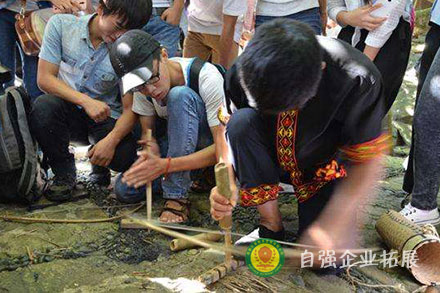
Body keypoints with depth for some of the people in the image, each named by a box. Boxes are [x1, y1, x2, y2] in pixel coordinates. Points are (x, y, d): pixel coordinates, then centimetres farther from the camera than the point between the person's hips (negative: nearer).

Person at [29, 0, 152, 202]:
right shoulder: (61, 24, -10)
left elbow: (130, 109, -14)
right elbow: (44, 78, -13)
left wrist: (111, 140, -33)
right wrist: (85, 101, -28)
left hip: (106, 119, 0)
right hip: (66, 112, 1)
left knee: (125, 155, -28)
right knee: (43, 106, -33)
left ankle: (99, 165, 12)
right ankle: (64, 174, -8)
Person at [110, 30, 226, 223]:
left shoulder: (206, 77, -28)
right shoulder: (143, 85, -11)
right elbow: (148, 133, -3)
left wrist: (165, 165, -39)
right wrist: (152, 158, -29)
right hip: (180, 147, 5)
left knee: (180, 95, -32)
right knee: (125, 189, -16)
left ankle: (177, 197, -27)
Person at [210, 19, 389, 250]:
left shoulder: (358, 81, -32)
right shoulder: (244, 69, -25)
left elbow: (367, 161, -22)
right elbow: (226, 129, -11)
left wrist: (330, 227, -28)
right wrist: (227, 183, -30)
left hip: (326, 167, -1)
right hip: (271, 161, 2)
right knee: (242, 122, -30)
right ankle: (271, 226, -14)